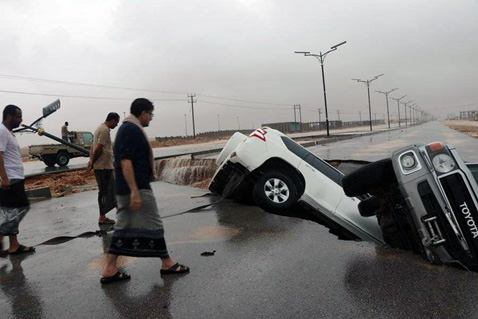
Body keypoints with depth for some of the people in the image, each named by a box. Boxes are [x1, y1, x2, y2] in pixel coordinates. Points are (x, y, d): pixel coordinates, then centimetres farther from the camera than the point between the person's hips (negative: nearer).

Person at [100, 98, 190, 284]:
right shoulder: (132, 130, -15)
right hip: (137, 187, -10)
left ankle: (110, 270, 14)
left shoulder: (126, 128, 18)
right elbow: (125, 161, -23)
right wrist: (135, 191, -27)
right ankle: (167, 264, 15)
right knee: (153, 225, 2)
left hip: (124, 190, 10)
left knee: (124, 227, 11)